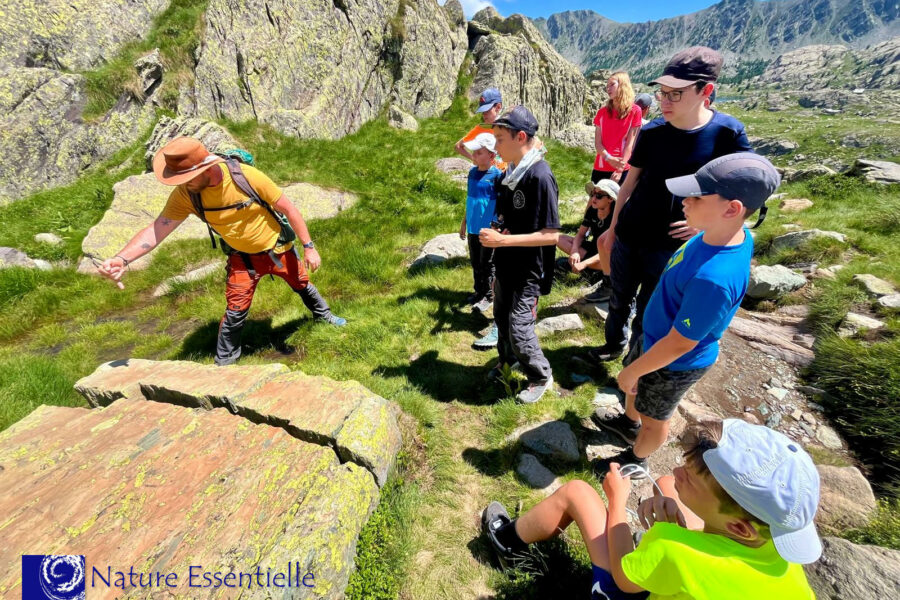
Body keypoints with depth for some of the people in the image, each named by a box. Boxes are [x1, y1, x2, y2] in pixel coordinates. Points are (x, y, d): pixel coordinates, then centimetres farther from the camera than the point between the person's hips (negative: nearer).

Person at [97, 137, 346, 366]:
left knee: (302, 285, 20)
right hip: (242, 258, 2)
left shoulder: (247, 176, -29)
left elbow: (288, 209, -20)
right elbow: (156, 229, -23)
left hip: (278, 249, -1)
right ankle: (224, 362, 23)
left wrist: (309, 246, -17)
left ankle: (323, 314, 51)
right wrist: (121, 259, -40)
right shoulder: (184, 195, -20)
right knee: (235, 311, 0)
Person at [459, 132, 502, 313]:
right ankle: (478, 291, 35)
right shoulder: (472, 172, 4)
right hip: (473, 228, 6)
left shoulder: (497, 175, -14)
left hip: (489, 229, -6)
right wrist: (464, 222, 16)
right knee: (475, 263, 17)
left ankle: (488, 296, 24)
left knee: (487, 264, 8)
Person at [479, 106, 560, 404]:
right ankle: (507, 358, 47)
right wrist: (495, 231, -2)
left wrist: (503, 240, -26)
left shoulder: (540, 176, -22)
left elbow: (551, 235, -24)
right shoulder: (508, 174, 3)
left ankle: (541, 377, 23)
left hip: (529, 270, -8)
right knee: (501, 316, 20)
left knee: (519, 327, -2)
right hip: (505, 265, 8)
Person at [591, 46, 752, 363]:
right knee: (619, 299, 17)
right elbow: (631, 181, 5)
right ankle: (614, 345, 40)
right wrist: (612, 226, 9)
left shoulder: (727, 132, -12)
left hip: (671, 244, -3)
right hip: (628, 236, 3)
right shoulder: (651, 131, -5)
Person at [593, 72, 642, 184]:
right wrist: (609, 158, -14)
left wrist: (620, 169, -13)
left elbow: (630, 143, -5)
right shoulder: (602, 111, 9)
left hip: (623, 169, -3)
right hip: (600, 168, 3)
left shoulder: (635, 111, 0)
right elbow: (597, 142, 3)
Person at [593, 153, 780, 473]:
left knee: (654, 417, 21)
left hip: (672, 364, -7)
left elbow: (679, 344, -30)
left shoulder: (714, 277, -41)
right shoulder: (731, 233, -13)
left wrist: (632, 372, -15)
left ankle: (636, 459, 50)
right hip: (654, 337, 8)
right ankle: (628, 423, 61)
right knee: (635, 387, 32)